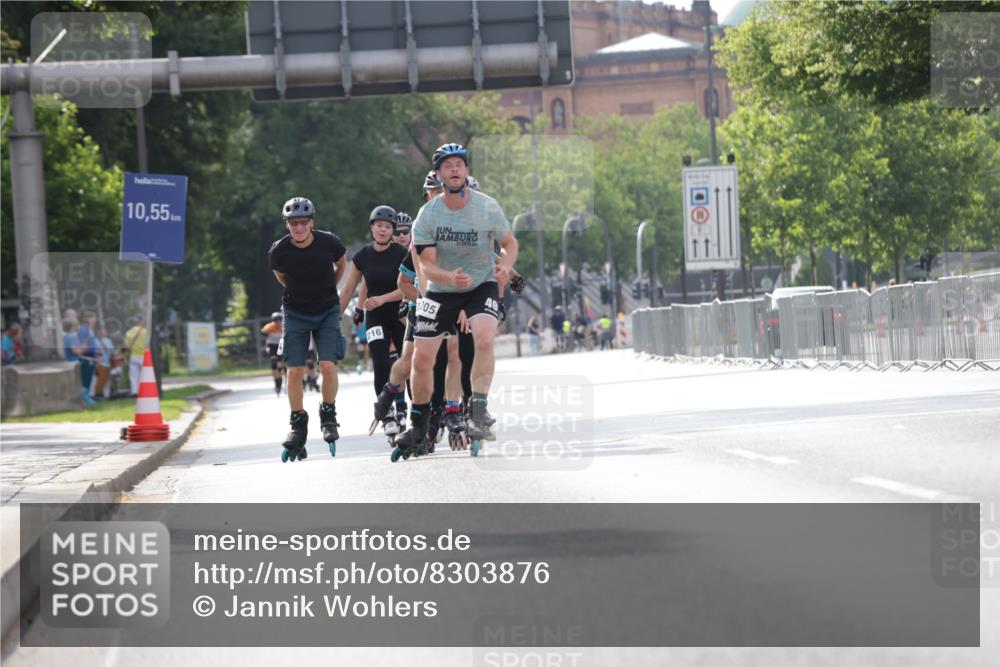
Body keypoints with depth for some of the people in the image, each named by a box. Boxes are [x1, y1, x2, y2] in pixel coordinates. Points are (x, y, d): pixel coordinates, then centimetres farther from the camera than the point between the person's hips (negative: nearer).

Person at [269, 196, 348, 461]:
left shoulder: (329, 242, -18)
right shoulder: (278, 251, -17)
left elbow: (341, 263, 6)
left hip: (327, 311, -1)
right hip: (295, 312, 1)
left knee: (328, 365, -15)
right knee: (294, 371, -6)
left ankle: (328, 416, 3)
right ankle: (298, 424, 6)